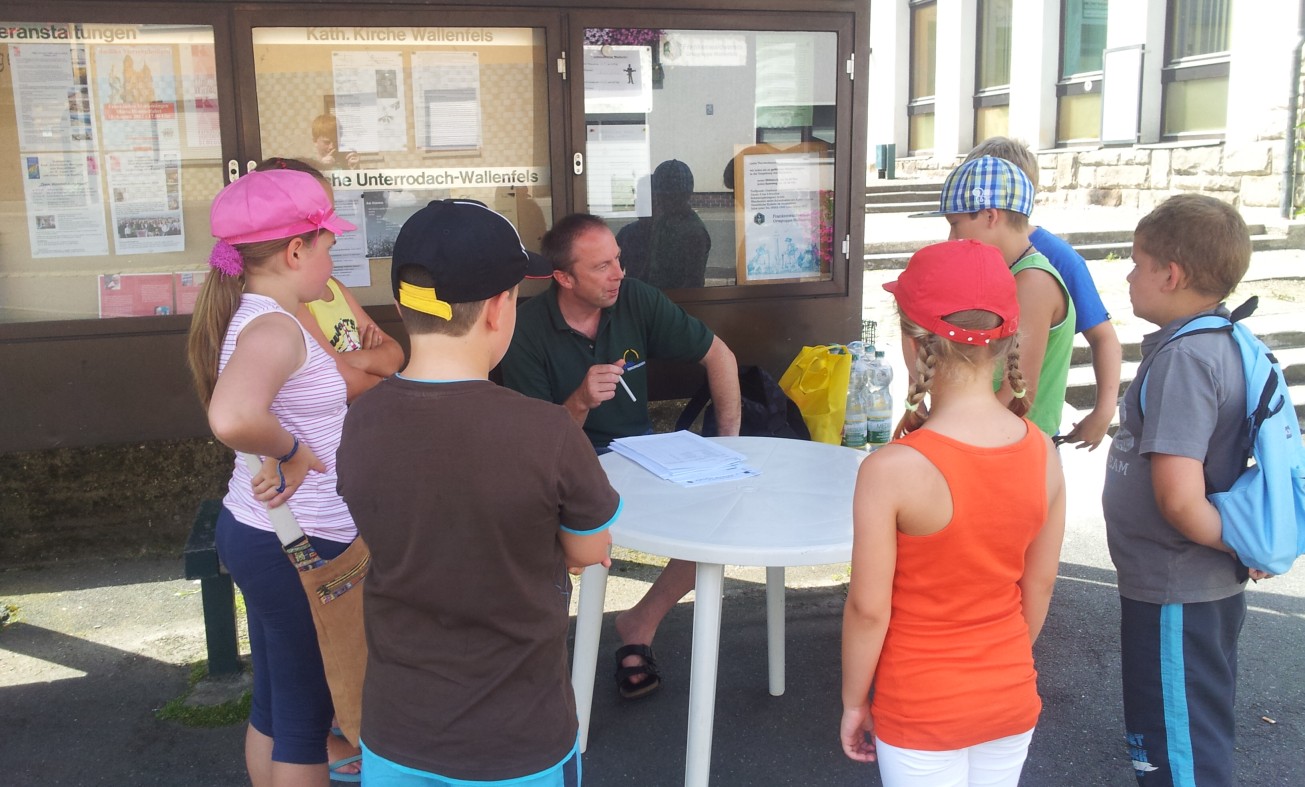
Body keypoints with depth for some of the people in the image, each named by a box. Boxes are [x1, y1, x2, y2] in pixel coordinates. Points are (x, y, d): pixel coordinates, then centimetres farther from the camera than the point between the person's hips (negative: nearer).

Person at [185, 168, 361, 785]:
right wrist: (290, 451, -27)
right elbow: (234, 418, -44)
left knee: (273, 702, 23)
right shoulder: (274, 328, -24)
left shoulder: (252, 318, 6)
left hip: (256, 530, 9)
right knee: (307, 715, 8)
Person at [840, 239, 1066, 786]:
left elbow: (868, 609, -18)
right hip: (1011, 699, 5)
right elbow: (1040, 583, 2)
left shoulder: (892, 470, -26)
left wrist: (853, 702, -2)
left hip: (922, 713, -4)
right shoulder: (1042, 453, -10)